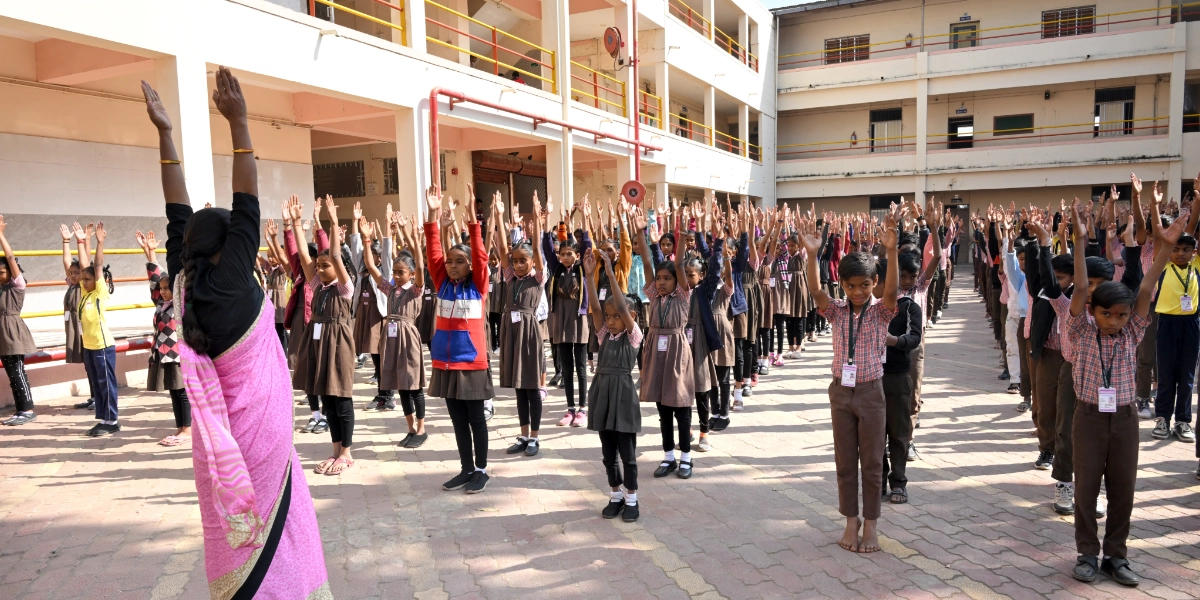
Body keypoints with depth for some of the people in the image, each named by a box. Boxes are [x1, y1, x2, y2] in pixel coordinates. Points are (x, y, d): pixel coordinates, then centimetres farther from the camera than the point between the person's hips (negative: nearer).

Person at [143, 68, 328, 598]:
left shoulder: (183, 281, -2)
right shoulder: (230, 279, -18)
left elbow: (178, 215, 5)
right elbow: (247, 206, -19)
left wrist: (165, 135, 7)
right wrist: (238, 123, -18)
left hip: (220, 428, 7)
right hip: (258, 425, -6)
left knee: (234, 531, 15)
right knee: (268, 526, 5)